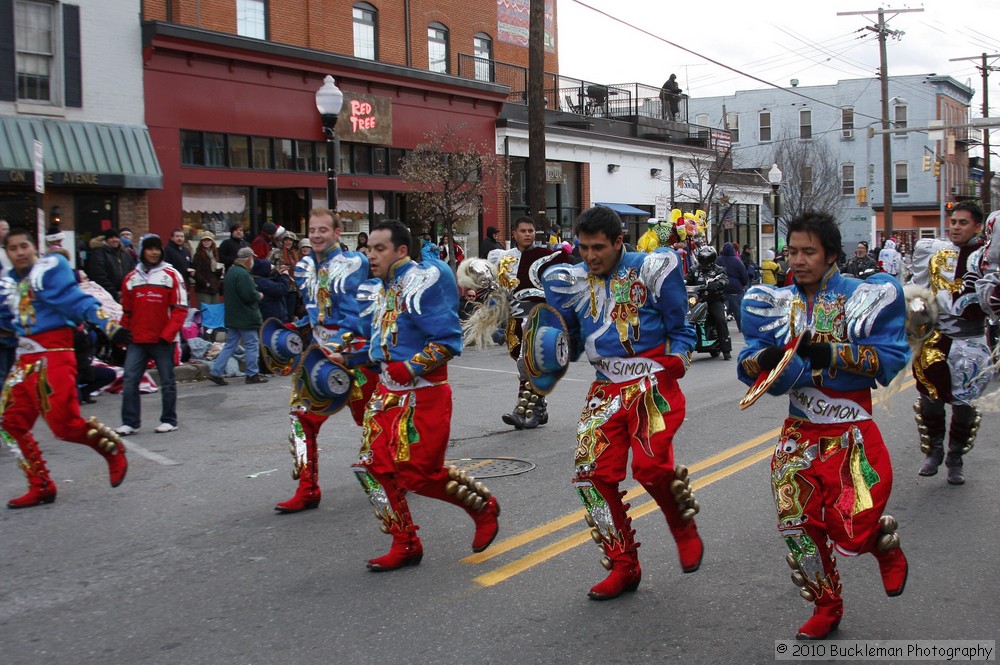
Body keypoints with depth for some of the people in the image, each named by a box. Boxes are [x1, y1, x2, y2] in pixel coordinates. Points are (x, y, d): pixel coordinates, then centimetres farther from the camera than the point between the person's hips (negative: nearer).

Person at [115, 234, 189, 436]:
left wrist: (168, 334, -12)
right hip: (137, 340, 3)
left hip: (164, 340, -3)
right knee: (129, 380, -2)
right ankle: (130, 423, 5)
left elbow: (180, 309, -5)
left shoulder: (171, 275, -2)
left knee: (167, 381, 6)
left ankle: (169, 420, 18)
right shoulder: (131, 278, 8)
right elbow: (127, 311, 15)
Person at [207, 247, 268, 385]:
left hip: (232, 316, 9)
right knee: (252, 344, 2)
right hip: (246, 318, -9)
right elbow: (249, 295, -26)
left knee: (230, 345, 12)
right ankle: (252, 374, 8)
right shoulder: (243, 274, -19)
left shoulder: (230, 272, 12)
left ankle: (215, 372, 7)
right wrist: (259, 296, -5)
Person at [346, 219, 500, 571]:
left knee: (418, 473, -7)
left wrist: (409, 368, -23)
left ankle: (484, 507, 20)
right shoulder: (376, 289, 11)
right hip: (388, 390, 9)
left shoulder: (422, 283, -16)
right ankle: (405, 545, 17)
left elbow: (449, 341, -19)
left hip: (423, 393, -8)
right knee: (374, 466, 4)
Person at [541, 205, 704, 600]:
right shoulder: (569, 282, 9)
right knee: (594, 473, -4)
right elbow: (569, 343, 17)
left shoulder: (650, 270, -2)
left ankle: (686, 531, 9)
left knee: (650, 464, -23)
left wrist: (678, 357, -9)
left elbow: (680, 327, 6)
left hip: (653, 383, -4)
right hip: (607, 389, 5)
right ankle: (623, 567, 14)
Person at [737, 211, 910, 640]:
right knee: (795, 521, -1)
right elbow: (749, 368, 0)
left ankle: (886, 544, 26)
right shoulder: (775, 303, 5)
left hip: (851, 431, -4)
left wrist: (833, 354, -26)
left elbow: (890, 360, -13)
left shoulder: (865, 297, -6)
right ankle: (826, 607, 24)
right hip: (800, 431, 4)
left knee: (854, 531, -13)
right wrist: (765, 358, -24)